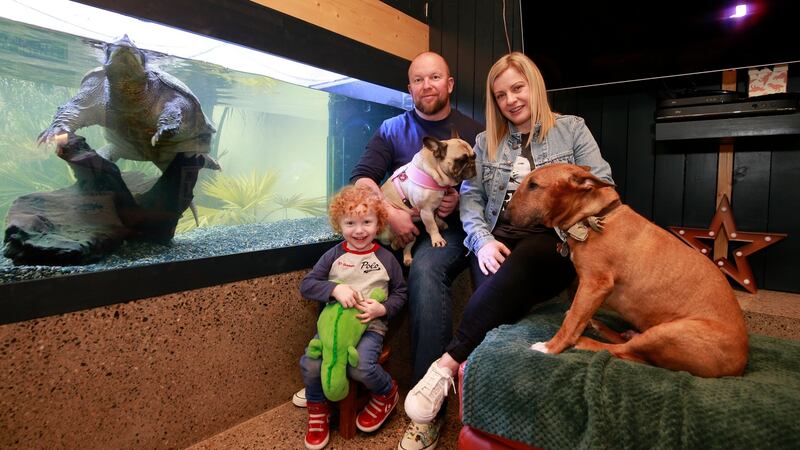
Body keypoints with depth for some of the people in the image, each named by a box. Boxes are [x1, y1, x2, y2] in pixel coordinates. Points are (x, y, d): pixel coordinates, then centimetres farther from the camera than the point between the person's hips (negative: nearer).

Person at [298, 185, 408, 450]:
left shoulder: (386, 258, 2)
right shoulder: (334, 255, 4)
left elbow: (400, 293, 9)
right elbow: (306, 285, 0)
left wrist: (383, 309, -12)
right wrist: (335, 289, -18)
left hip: (371, 325, -2)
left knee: (360, 367, -28)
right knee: (310, 364, -20)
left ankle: (387, 393, 9)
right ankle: (317, 411, 11)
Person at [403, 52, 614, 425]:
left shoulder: (572, 128, 13)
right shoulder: (486, 141, 19)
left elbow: (601, 184, 5)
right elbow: (470, 196, 11)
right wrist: (483, 240, -7)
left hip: (552, 239, -2)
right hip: (500, 237, 2)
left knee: (518, 267, -37)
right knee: (497, 288, -34)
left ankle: (448, 363, -32)